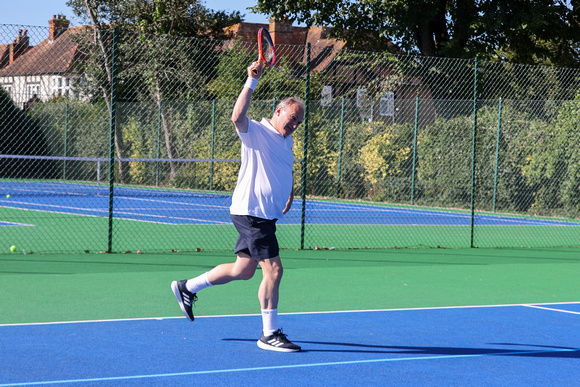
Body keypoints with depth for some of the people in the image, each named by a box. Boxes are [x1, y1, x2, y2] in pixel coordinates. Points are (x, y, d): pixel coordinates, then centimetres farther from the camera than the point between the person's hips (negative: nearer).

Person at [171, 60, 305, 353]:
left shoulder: (286, 141, 15)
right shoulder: (255, 132, -11)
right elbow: (237, 117, -34)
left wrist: (290, 194, 22)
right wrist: (252, 81, -36)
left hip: (268, 216, 9)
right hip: (251, 212, -9)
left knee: (243, 271, 14)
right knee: (273, 270, -11)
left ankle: (187, 287, 30)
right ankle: (269, 334, -2)